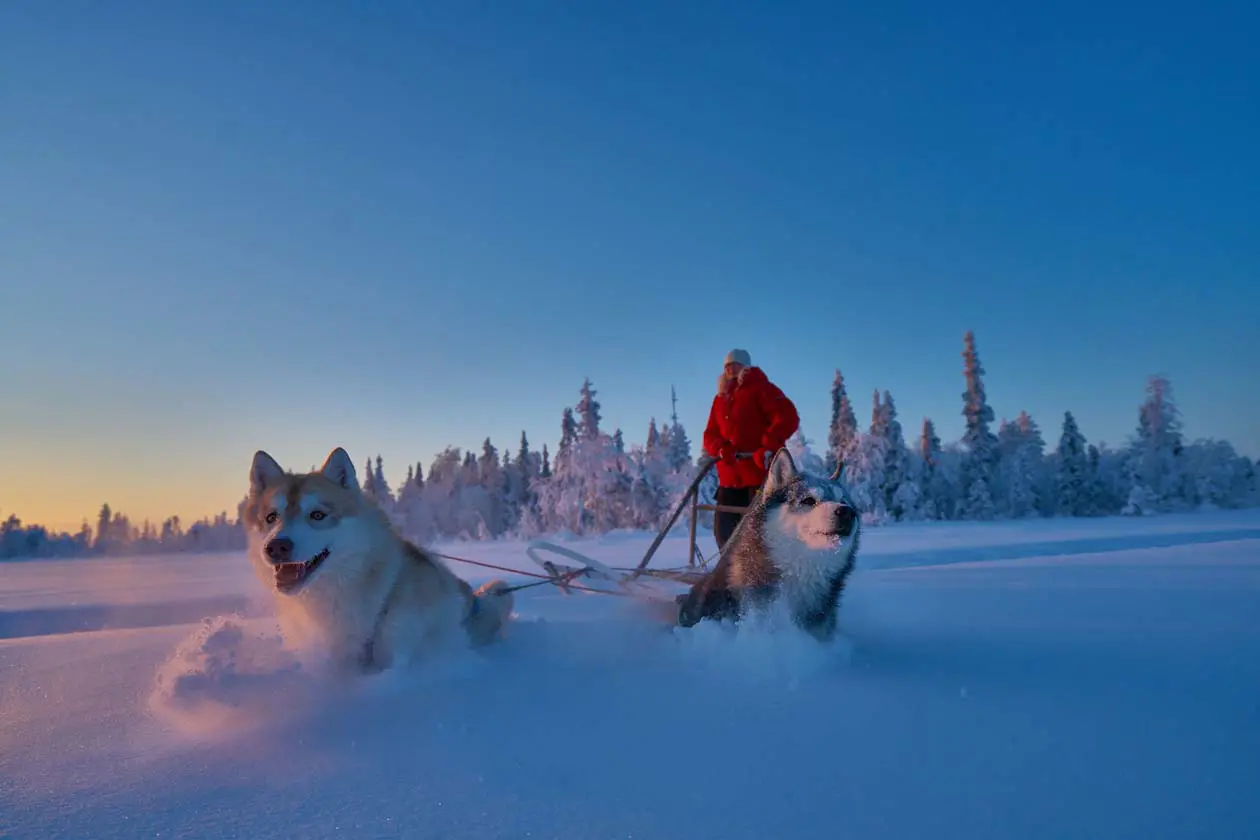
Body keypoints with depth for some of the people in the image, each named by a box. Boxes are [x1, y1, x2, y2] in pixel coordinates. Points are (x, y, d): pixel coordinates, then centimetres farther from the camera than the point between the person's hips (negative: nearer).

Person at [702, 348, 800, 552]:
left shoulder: (761, 388, 1)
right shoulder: (720, 398, 19)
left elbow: (787, 417, -10)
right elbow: (710, 434, 14)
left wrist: (768, 446, -23)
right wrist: (720, 448, -9)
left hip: (762, 472, -6)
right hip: (730, 476, 6)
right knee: (723, 528, 3)